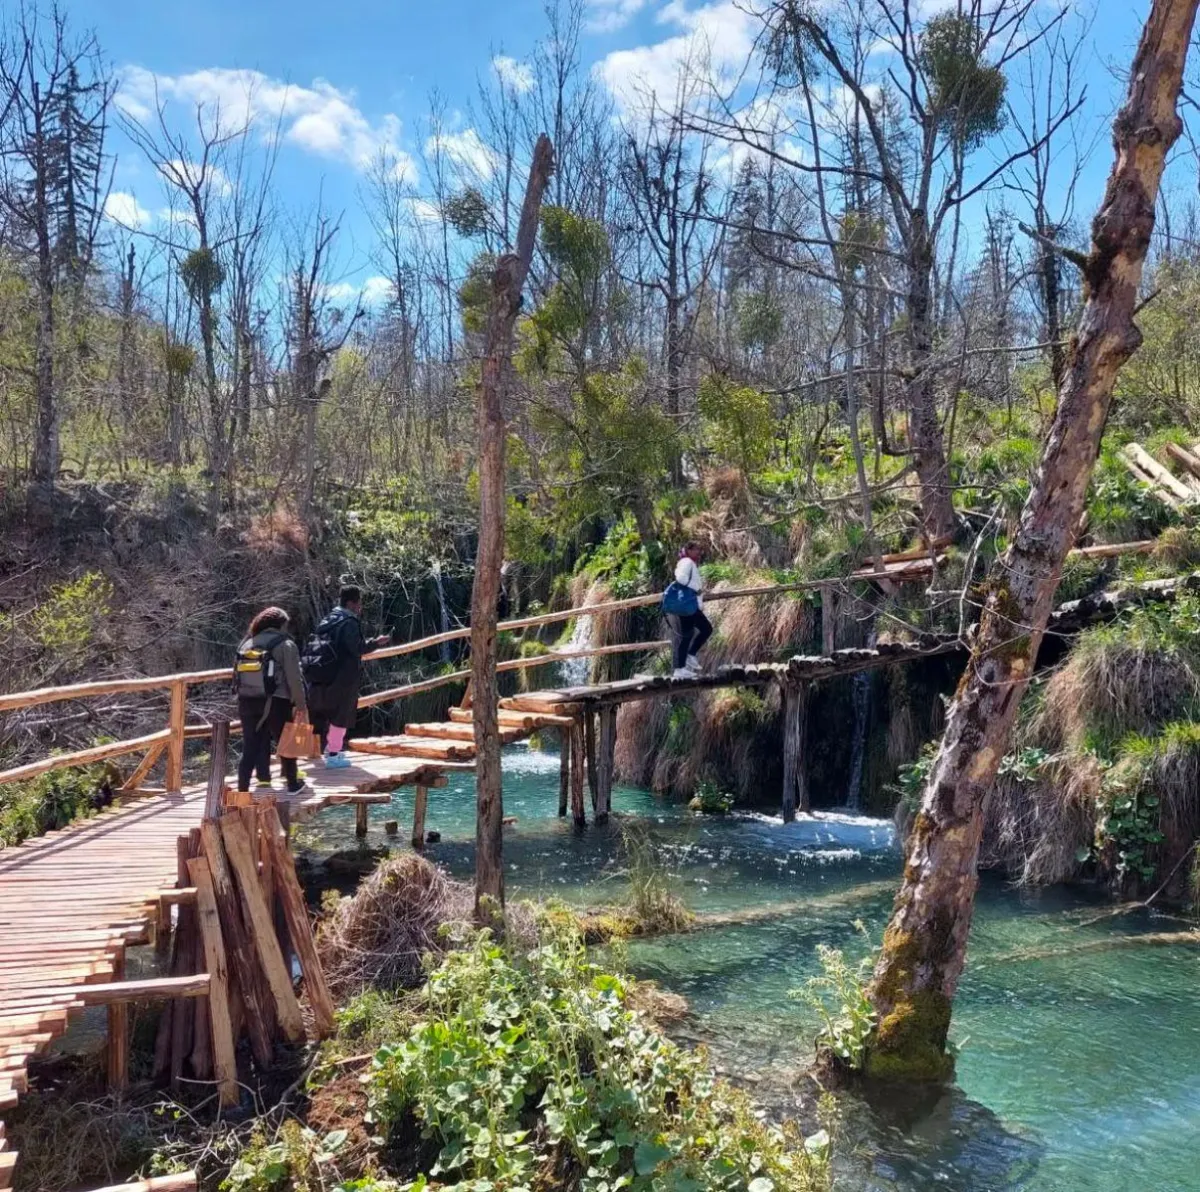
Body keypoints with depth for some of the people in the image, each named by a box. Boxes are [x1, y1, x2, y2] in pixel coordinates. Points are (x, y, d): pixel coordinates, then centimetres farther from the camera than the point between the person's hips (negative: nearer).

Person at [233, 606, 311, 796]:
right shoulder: (285, 645, -2)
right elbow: (294, 678, -7)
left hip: (247, 701, 5)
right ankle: (293, 784, 21)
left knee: (250, 747, 8)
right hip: (275, 702, -5)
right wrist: (301, 704, -1)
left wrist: (242, 698, 18)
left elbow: (239, 674, 12)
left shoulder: (247, 644, 14)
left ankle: (243, 789, 4)